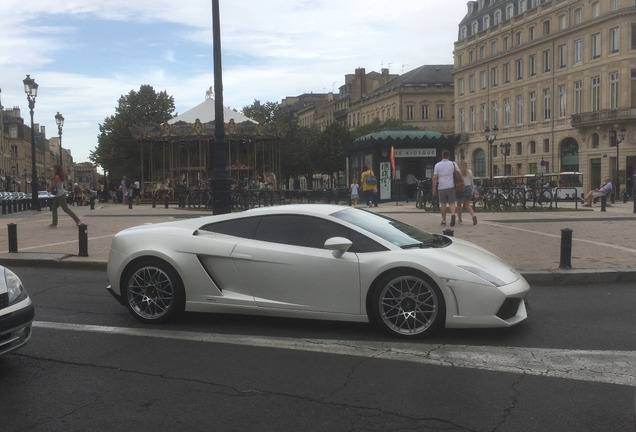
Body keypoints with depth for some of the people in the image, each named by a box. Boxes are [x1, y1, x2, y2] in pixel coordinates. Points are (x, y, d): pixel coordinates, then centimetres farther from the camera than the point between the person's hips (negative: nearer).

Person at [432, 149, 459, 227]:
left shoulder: (437, 165, 1)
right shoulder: (453, 164, 4)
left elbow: (434, 178, -3)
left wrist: (434, 189, 2)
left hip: (441, 187, 0)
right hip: (451, 186, 0)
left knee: (443, 204, 9)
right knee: (452, 203, 4)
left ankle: (444, 221, 13)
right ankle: (453, 214, -23)